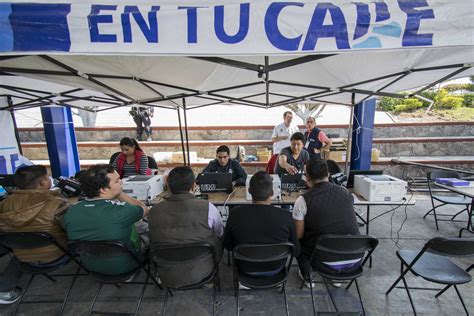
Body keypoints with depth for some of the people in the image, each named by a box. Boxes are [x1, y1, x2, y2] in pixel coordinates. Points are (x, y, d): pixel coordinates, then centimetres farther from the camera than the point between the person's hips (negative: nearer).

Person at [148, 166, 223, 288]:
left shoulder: (154, 211, -13)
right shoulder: (207, 207, -21)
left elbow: (153, 244, 4)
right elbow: (220, 233, -1)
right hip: (201, 273, -2)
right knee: (217, 238, 19)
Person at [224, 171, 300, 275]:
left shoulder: (235, 214, -27)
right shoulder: (286, 216, -28)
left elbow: (228, 246, -10)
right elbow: (296, 251, -13)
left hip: (246, 269, 1)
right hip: (275, 269, 0)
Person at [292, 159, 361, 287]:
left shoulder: (303, 200, -14)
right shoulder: (345, 192, -1)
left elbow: (298, 235, -5)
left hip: (327, 263, -4)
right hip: (356, 260, 4)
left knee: (296, 240, 19)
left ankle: (307, 276, 29)